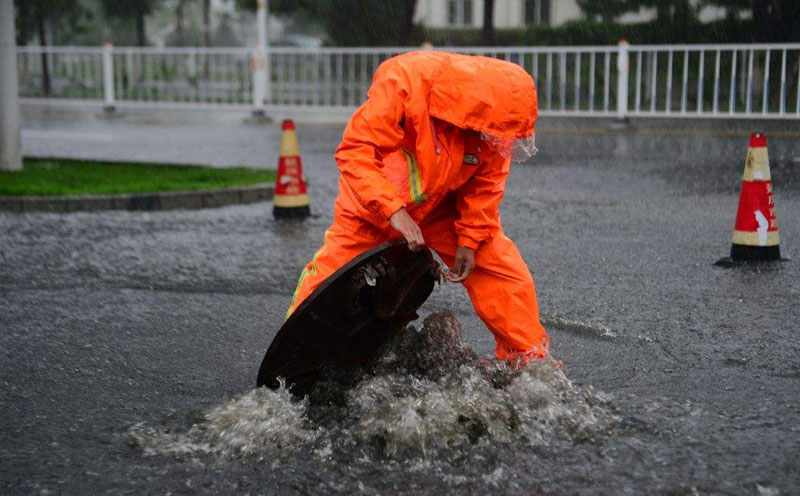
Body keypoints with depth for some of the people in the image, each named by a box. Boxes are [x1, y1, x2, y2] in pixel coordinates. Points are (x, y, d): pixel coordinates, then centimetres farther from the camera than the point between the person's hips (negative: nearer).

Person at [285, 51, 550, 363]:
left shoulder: (491, 128, -20)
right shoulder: (403, 83, -34)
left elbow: (487, 182, -6)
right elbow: (355, 151, -35)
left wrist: (470, 239, -11)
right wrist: (394, 211, -40)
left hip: (445, 207, 3)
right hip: (375, 204, -3)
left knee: (504, 269, -4)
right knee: (331, 276, -3)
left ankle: (530, 357, 12)